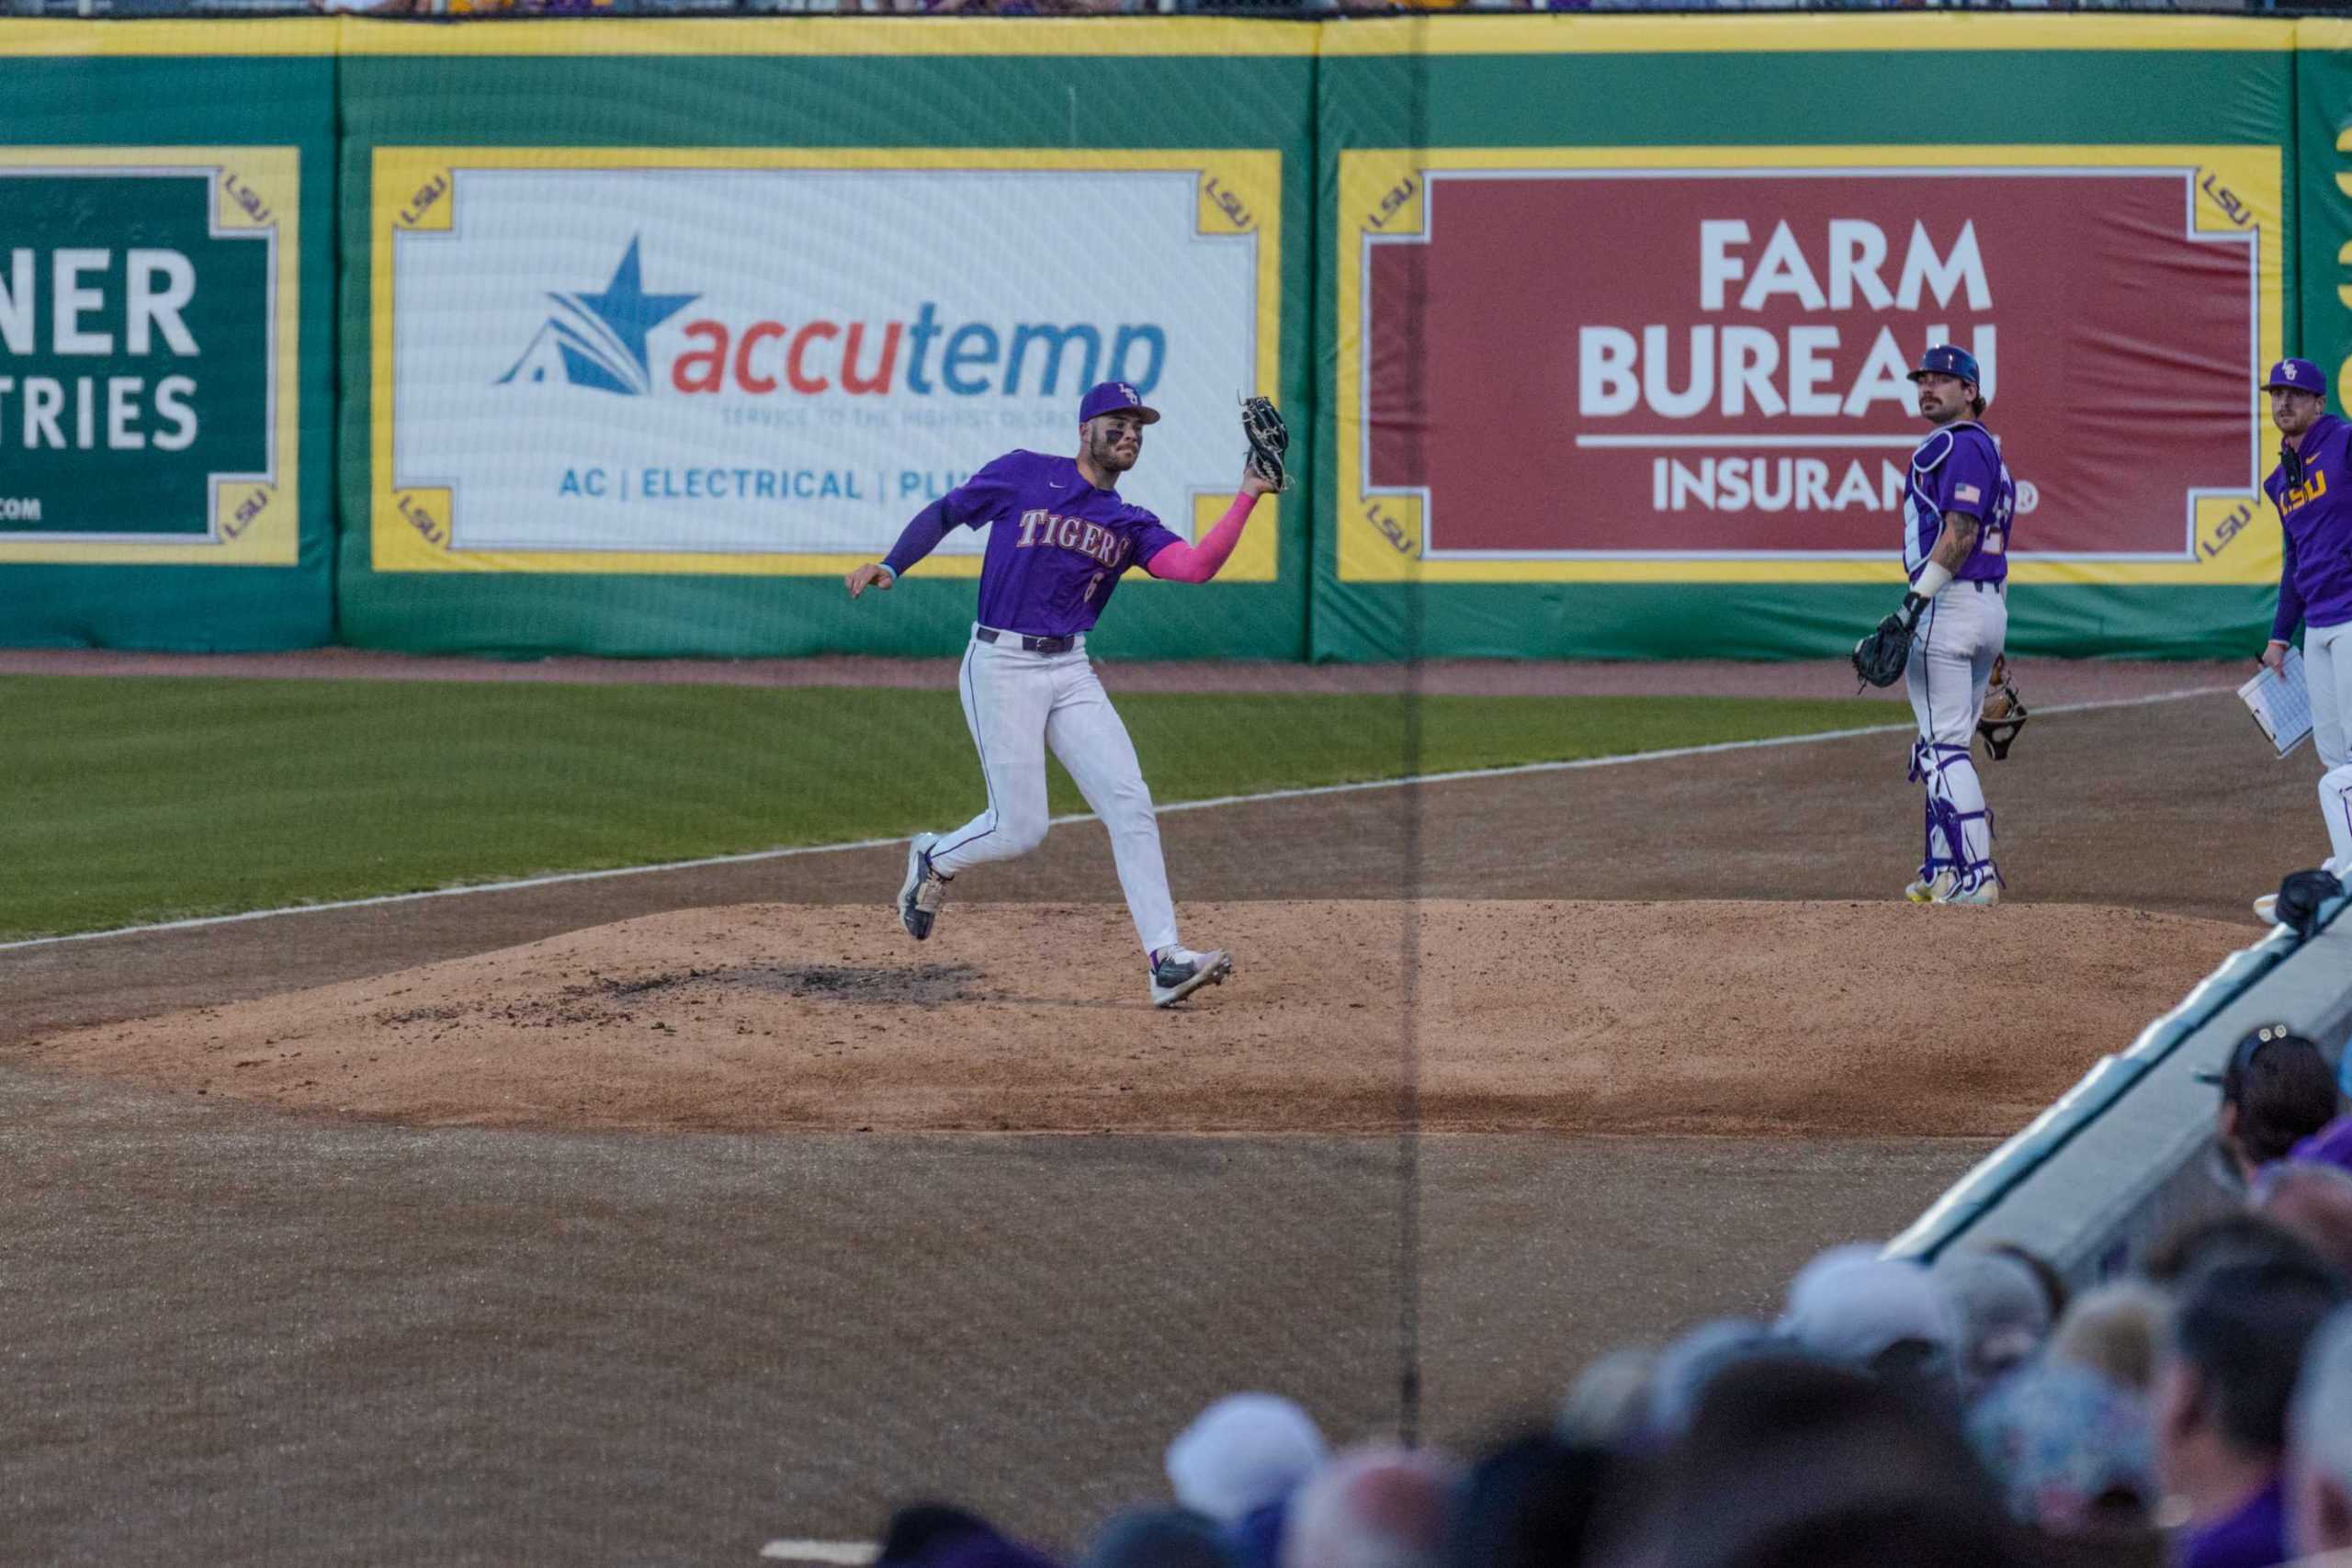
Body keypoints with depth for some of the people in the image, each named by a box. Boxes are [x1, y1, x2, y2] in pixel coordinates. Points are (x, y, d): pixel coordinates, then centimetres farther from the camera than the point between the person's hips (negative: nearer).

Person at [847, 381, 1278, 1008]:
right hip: (1001, 666, -5)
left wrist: (1247, 498, -14)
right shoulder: (1023, 475, 0)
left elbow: (1196, 567, -7)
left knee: (1129, 803, -9)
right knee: (1020, 827, -7)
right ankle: (934, 860, 26)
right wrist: (889, 566, -5)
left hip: (1071, 672, 5)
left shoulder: (1130, 525, 9)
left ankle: (1165, 960, -11)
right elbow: (944, 513, 8)